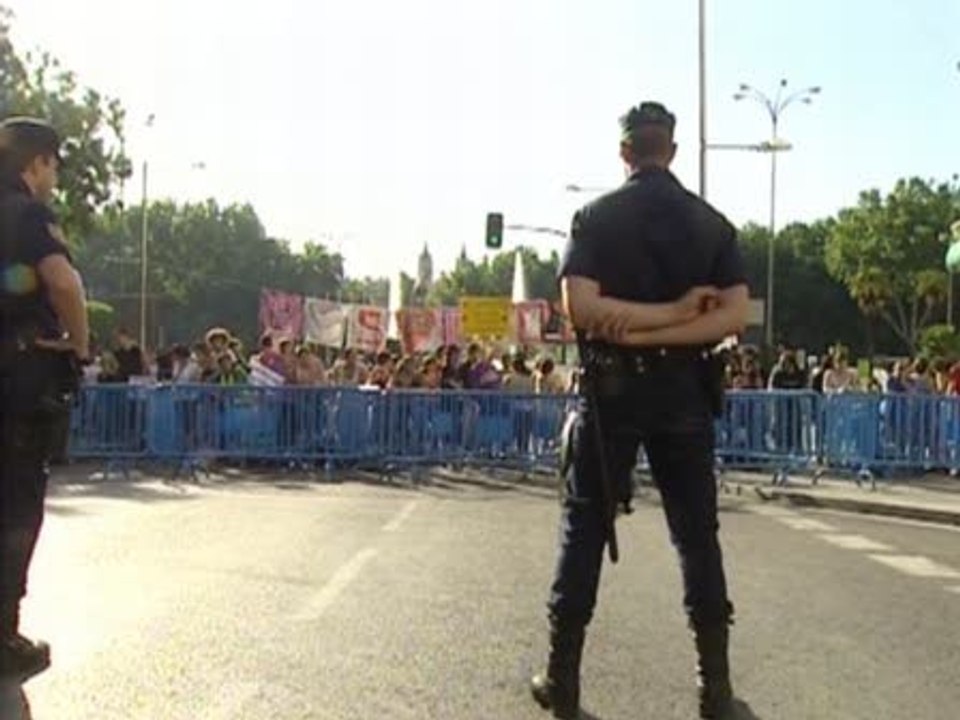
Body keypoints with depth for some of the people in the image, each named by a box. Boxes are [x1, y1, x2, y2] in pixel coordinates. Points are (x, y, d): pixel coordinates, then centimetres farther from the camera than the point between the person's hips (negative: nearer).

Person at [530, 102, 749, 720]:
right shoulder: (712, 222, 4)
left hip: (613, 389, -1)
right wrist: (675, 319, -10)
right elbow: (735, 315, -7)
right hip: (685, 391, 2)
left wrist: (632, 326, -8)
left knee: (586, 527, 6)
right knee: (697, 532, 7)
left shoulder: (596, 217, -1)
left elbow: (582, 308, -14)